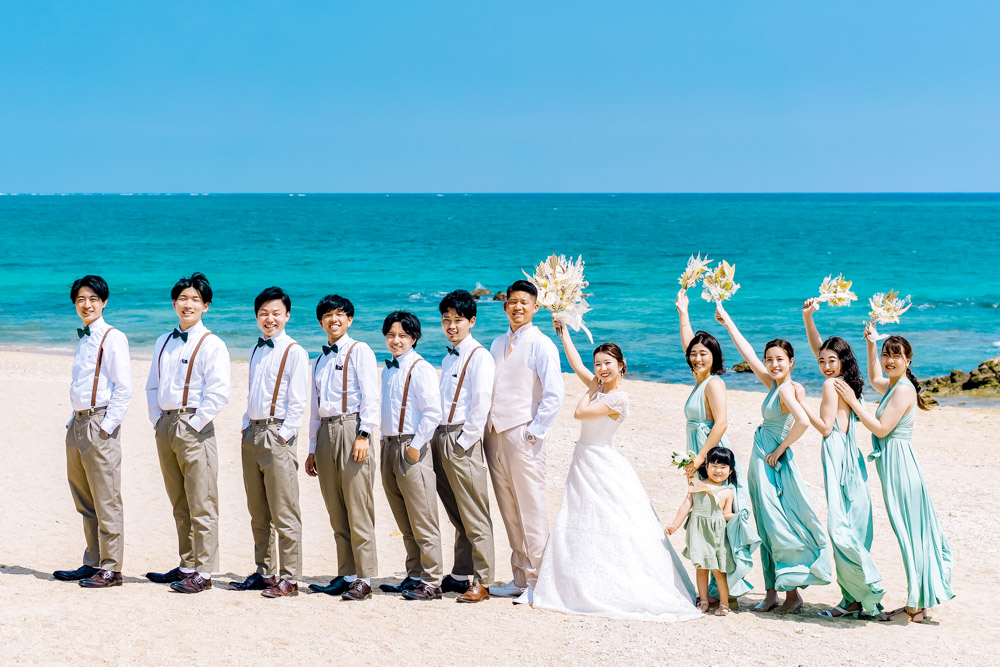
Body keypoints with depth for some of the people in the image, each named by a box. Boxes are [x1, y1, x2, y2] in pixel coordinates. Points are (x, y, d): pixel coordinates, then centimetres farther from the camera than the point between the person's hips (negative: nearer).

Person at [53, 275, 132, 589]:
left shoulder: (112, 338, -8)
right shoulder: (83, 338, 17)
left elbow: (124, 388, -13)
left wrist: (107, 426, -16)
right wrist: (73, 421, 16)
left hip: (100, 425, -9)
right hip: (78, 423, 9)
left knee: (106, 501, -5)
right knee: (85, 502, 13)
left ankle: (111, 569, -1)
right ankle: (92, 563, 21)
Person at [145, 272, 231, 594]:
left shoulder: (211, 345, -6)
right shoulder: (164, 342, 15)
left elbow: (218, 393, -13)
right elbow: (153, 385, 21)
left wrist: (194, 425, -14)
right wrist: (157, 419, 8)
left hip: (194, 427, -7)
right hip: (165, 427, 7)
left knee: (201, 505, -5)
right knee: (180, 506, 13)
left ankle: (202, 573, -1)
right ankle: (186, 566, 21)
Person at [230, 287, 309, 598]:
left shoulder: (294, 352, -5)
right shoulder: (255, 351, 16)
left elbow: (297, 400, -9)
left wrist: (283, 435, -14)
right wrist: (247, 427, 12)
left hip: (278, 434, -7)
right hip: (252, 433, 7)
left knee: (284, 512, -6)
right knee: (258, 513, 12)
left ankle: (289, 578, -3)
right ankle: (264, 572, 20)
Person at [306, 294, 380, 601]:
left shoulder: (359, 351, 1)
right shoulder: (321, 359, 22)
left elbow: (370, 397, -7)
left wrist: (364, 434, -18)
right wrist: (313, 449, 20)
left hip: (350, 428, -7)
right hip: (325, 432, 7)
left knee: (358, 508, -8)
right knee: (336, 511, 7)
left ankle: (364, 579, -6)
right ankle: (346, 575, 12)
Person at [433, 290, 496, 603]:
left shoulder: (479, 356, -7)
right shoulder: (448, 358, 19)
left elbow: (481, 404, -14)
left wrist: (464, 440, -16)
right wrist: (437, 438, 13)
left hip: (462, 440, -8)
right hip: (440, 437, 8)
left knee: (474, 516, -5)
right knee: (456, 515, 14)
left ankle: (482, 582, -3)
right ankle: (460, 575, 20)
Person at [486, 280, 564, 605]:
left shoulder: (541, 344, -5)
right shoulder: (498, 344, 16)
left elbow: (554, 394, -12)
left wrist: (534, 432, -13)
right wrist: (487, 426, 12)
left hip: (523, 436, -7)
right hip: (495, 434, 7)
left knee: (531, 510, -4)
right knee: (509, 511, 9)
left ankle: (536, 581, 1)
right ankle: (519, 579, 16)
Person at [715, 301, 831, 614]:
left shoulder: (786, 389, -16)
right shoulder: (773, 384, 8)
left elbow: (803, 422, -31)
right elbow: (748, 353, 17)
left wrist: (779, 450, -19)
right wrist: (726, 320, 22)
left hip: (773, 463, -9)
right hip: (763, 462, 9)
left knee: (779, 527, -6)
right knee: (768, 529, 11)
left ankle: (792, 593, -1)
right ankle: (772, 592, 15)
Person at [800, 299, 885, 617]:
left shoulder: (831, 385, -10)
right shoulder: (844, 382, 14)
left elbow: (825, 427, -14)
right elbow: (818, 346, 23)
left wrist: (801, 403, -10)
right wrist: (808, 317, 17)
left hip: (838, 457, -9)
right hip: (846, 456, 9)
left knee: (840, 528, -10)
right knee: (850, 529, 8)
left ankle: (870, 590, -11)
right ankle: (854, 599, 9)